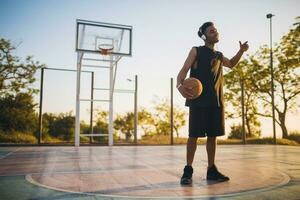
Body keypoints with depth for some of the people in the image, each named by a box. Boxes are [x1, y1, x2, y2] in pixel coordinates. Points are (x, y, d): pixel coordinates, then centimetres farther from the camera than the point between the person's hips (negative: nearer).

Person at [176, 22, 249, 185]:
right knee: (194, 135, -5)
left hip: (216, 100, 6)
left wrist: (241, 51, 21)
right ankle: (188, 171, 4)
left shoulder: (219, 56, 19)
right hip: (198, 99, -5)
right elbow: (184, 70, -8)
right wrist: (180, 85, -30)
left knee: (213, 135, 7)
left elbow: (231, 64, 39)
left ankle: (211, 170, 16)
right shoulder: (196, 51, 3)